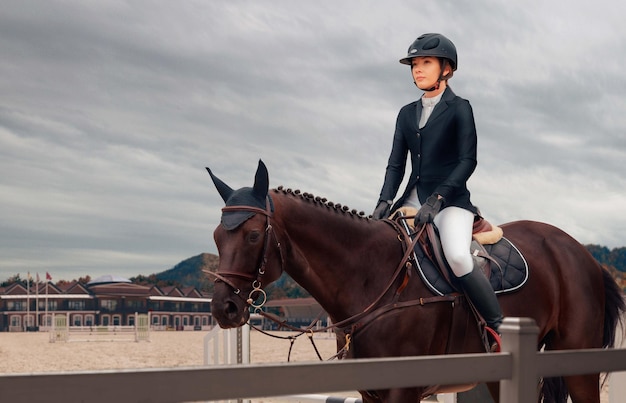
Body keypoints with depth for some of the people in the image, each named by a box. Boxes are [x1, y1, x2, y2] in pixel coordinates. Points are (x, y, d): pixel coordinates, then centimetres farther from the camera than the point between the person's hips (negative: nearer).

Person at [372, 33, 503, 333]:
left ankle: (499, 328, -20)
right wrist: (385, 201, -7)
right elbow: (396, 163, 11)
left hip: (451, 200, -6)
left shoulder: (459, 108, -1)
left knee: (457, 256, -30)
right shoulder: (407, 113, 15)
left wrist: (437, 199, -20)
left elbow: (467, 160, -10)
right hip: (414, 198, 7)